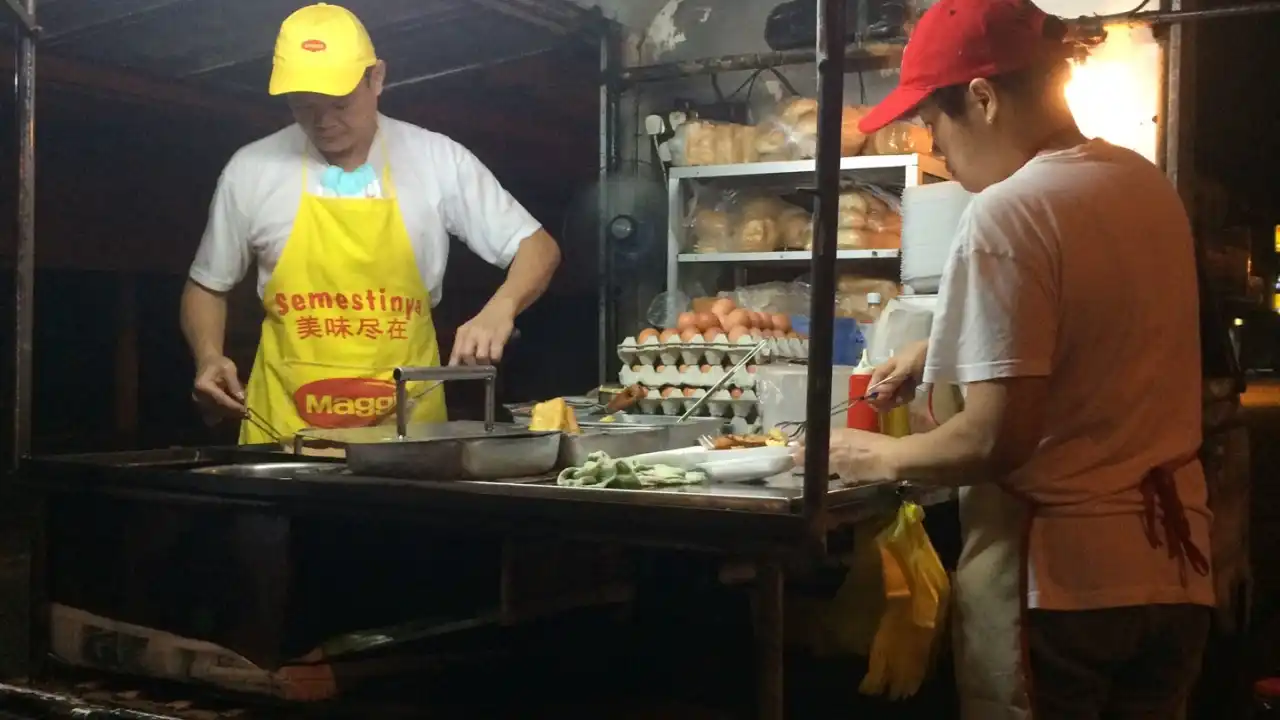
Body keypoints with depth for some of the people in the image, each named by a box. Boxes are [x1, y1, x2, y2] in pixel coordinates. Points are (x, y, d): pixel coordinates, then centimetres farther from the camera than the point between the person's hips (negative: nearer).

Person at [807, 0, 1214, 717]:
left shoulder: (1006, 213, -18)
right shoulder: (1150, 185, 7)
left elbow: (998, 437, -21)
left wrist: (881, 457, -4)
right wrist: (940, 351, 21)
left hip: (1059, 575, -7)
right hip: (1175, 564, 8)